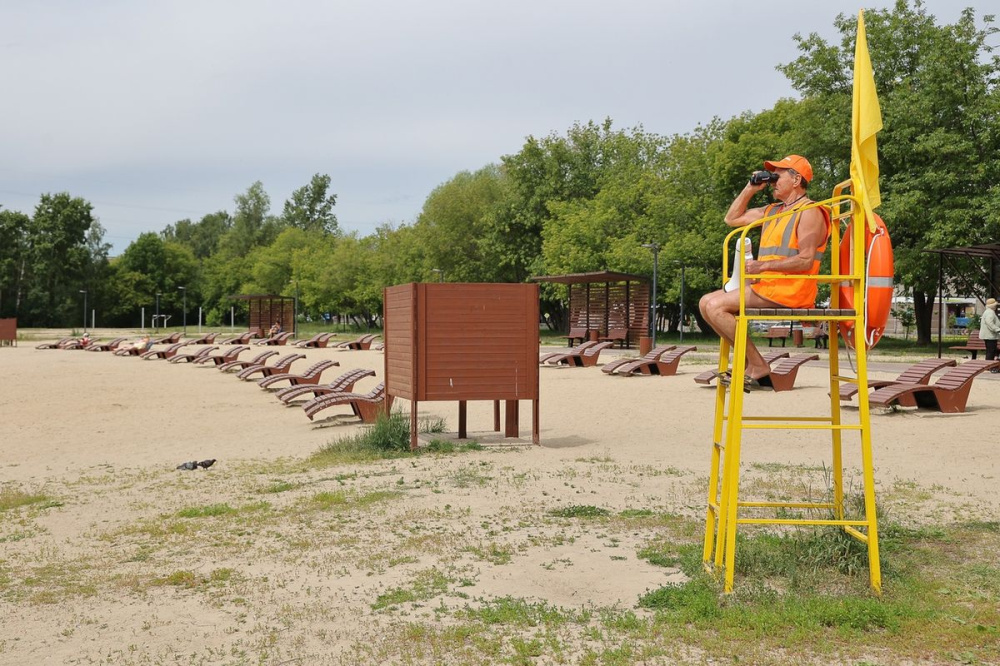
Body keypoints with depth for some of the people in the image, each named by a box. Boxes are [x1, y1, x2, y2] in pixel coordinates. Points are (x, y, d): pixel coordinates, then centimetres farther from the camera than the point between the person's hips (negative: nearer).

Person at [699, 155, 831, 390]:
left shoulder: (810, 212, -7)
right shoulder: (772, 211, 22)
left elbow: (806, 260, -19)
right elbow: (732, 219, 30)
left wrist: (763, 266, -23)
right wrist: (750, 189, 19)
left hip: (788, 291, -10)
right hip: (765, 286, 10)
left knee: (716, 305, -20)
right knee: (706, 303, 3)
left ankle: (758, 367, -14)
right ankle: (751, 363, -2)